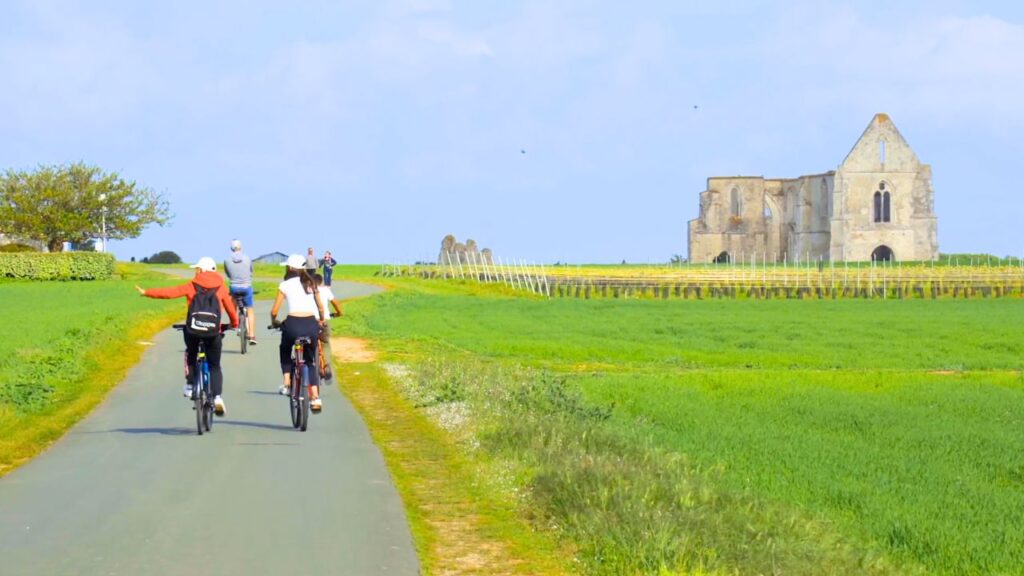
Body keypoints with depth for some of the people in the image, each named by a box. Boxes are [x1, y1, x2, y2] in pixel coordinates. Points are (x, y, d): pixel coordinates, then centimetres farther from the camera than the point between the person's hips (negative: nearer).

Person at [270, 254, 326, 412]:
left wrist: (273, 322, 28)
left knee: (285, 351, 30)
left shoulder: (285, 285, 7)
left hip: (293, 323, -3)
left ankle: (287, 383, 16)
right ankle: (315, 397, 2)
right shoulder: (311, 283, 17)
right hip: (311, 323, 3)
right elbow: (321, 308, 21)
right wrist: (321, 321, 40)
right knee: (311, 362, 17)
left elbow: (274, 311, 7)